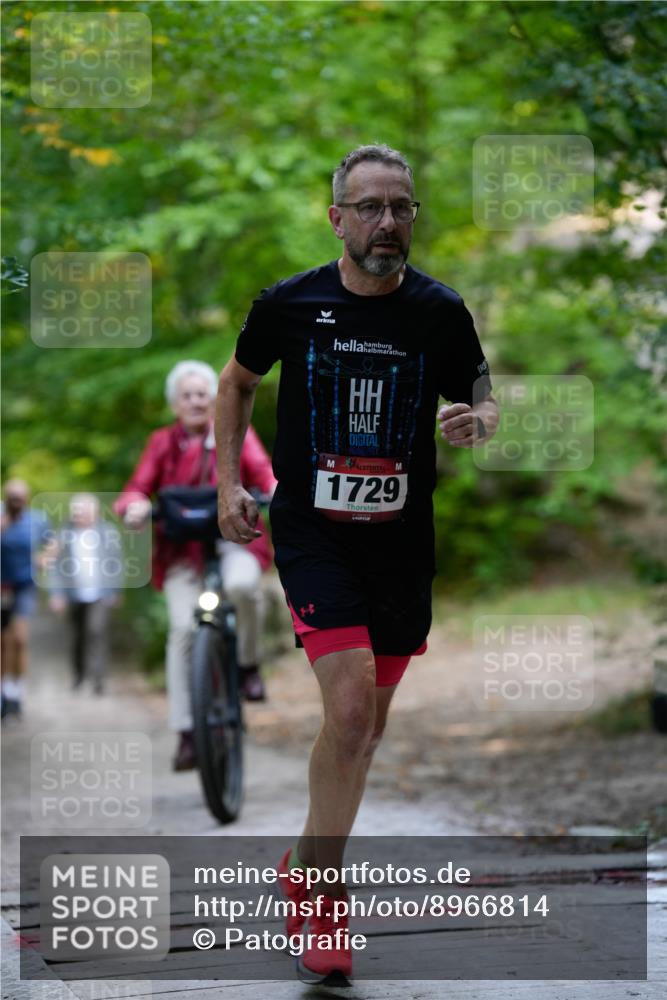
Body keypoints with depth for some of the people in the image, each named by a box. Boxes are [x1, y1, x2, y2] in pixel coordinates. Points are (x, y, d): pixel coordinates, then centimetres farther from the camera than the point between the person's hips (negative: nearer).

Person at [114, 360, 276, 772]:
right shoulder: (163, 443, 12)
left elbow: (263, 471, -4)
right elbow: (136, 489, 4)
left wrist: (277, 493, -28)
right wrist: (135, 507, -21)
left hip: (234, 539, -1)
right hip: (183, 548, 1)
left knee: (242, 584, -35)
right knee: (183, 629, -16)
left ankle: (249, 664, -10)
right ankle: (187, 733, -12)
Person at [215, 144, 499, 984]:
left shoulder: (440, 311, -2)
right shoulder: (289, 304, -5)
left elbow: (483, 403, 7)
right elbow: (238, 381, 13)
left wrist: (474, 422, -17)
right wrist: (227, 481, 6)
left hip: (401, 537, 3)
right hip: (311, 530, -3)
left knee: (369, 720, 14)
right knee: (350, 707, -19)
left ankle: (309, 866, 38)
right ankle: (321, 895, -4)